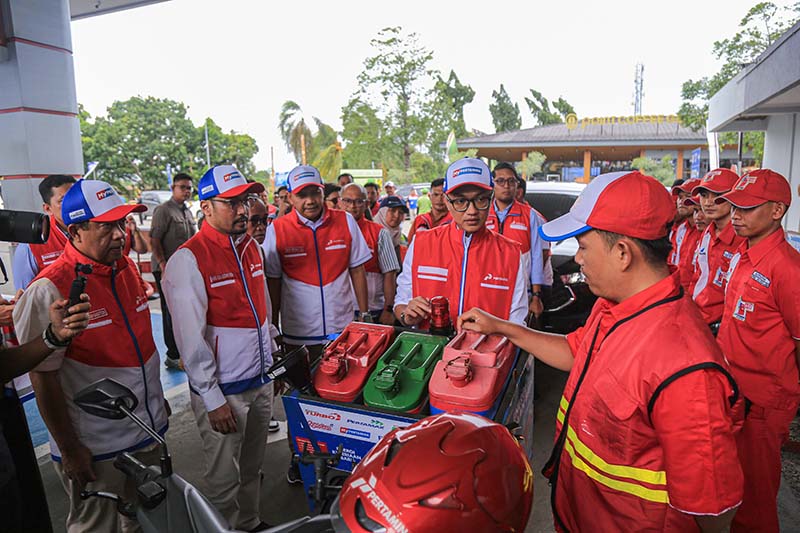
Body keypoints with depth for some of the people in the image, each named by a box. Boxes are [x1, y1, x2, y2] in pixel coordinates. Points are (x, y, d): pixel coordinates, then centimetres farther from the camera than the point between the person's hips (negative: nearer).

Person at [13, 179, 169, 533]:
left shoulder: (126, 268, 3)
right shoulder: (50, 290, -19)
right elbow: (43, 377, -17)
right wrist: (69, 450, -12)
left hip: (150, 432, 7)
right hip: (95, 449, -6)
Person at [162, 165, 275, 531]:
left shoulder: (251, 248, 7)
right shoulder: (189, 260, -17)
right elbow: (190, 337, -18)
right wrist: (213, 400, -17)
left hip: (261, 382, 7)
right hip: (222, 390, -7)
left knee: (252, 468, 22)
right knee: (224, 479, 10)